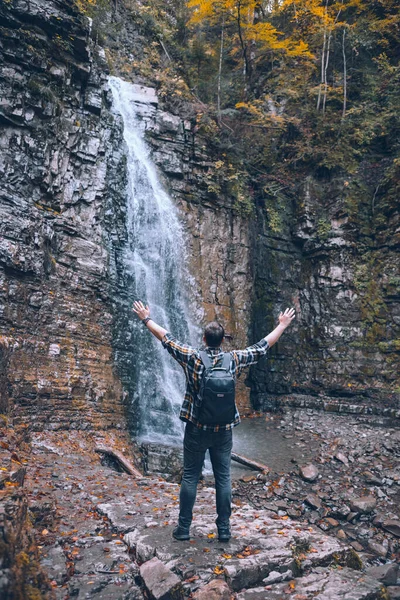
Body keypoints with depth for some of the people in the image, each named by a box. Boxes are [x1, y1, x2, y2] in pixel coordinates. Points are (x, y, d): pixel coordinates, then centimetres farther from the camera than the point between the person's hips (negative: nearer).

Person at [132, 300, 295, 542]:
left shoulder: (192, 357, -12)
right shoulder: (235, 359, -8)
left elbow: (166, 338, -4)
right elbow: (263, 346, 2)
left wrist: (147, 319, 10)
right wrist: (282, 325, 15)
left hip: (196, 429, -1)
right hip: (223, 430, 1)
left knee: (190, 477, 10)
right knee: (223, 478, 11)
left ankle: (184, 528, 19)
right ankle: (224, 529, 20)